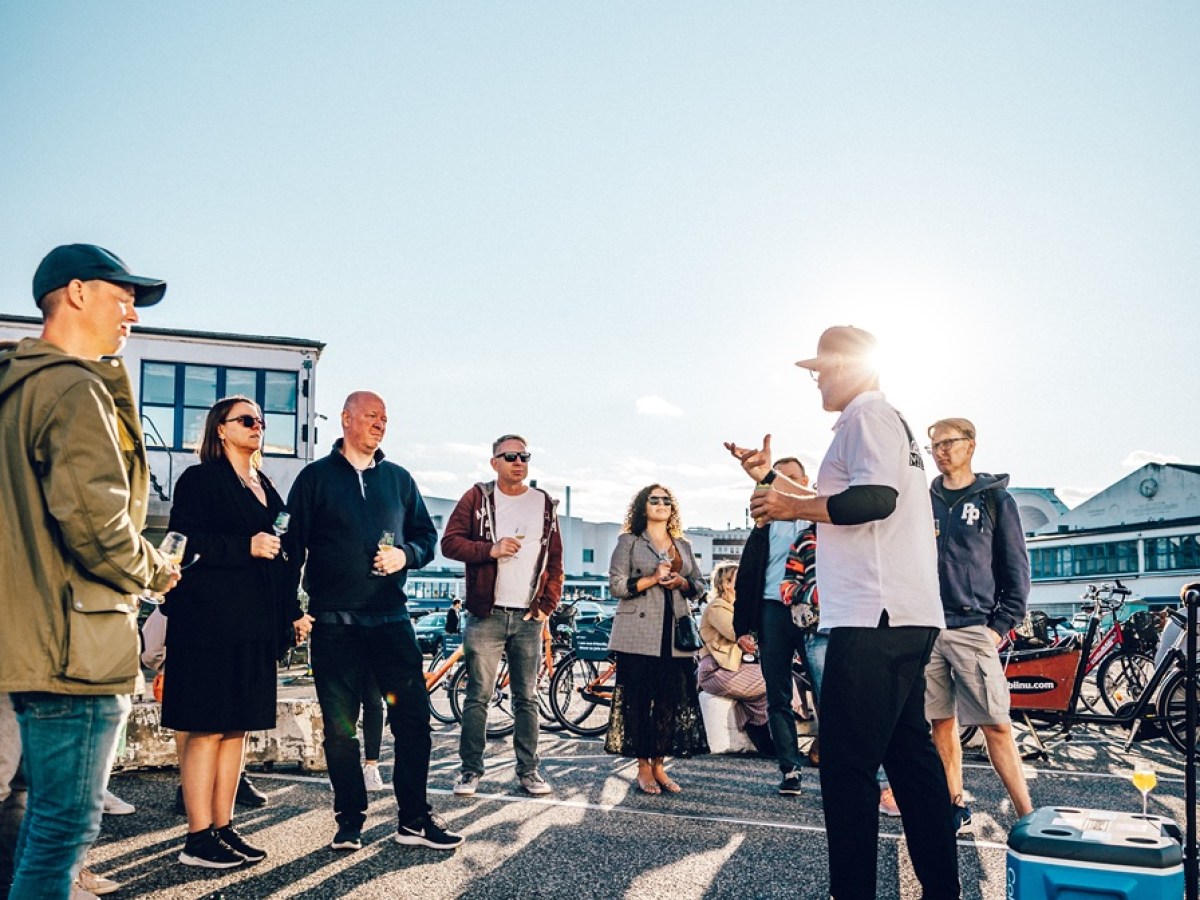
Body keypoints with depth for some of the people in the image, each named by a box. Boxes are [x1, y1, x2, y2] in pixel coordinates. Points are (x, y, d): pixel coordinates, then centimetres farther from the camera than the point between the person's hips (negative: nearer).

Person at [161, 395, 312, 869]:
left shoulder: (266, 488, 20)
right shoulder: (199, 479, -1)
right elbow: (184, 543, -12)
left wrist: (293, 611, 16)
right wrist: (246, 547, -19)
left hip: (256, 624, 7)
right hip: (210, 620, -7)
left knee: (237, 726, 10)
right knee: (206, 728, -4)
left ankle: (223, 827, 18)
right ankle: (198, 838, 2)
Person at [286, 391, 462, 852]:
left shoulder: (398, 478, 13)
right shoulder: (316, 477, 4)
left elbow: (427, 535, 16)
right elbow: (292, 545, 1)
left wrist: (407, 555, -6)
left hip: (391, 618, 2)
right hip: (334, 623, -2)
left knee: (413, 716, -1)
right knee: (339, 726, 4)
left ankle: (414, 819, 10)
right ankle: (350, 819, 18)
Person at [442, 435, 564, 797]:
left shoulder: (544, 504, 11)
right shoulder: (478, 498, 3)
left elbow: (555, 562, 12)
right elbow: (450, 542, -3)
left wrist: (547, 605, 3)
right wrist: (490, 550, -16)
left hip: (529, 618, 3)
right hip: (486, 615, -2)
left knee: (527, 698, 7)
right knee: (478, 696, -1)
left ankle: (528, 770, 15)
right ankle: (471, 769, 9)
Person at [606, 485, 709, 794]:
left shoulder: (683, 546, 18)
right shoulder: (629, 542, 5)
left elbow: (699, 584, 18)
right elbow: (616, 586, -3)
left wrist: (682, 582, -3)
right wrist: (652, 579, -13)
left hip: (676, 635, 4)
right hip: (639, 635, -4)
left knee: (672, 700, 1)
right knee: (638, 699, -4)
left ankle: (658, 765, 12)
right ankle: (643, 768, 5)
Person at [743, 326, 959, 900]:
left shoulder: (867, 413, -6)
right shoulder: (888, 421, 25)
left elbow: (874, 500, -21)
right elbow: (842, 510, 28)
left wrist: (794, 506, -11)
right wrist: (771, 480, 26)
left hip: (873, 620, -11)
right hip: (907, 619, 11)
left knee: (847, 765, -8)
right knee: (910, 755, 15)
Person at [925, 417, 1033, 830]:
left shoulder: (995, 498, 4)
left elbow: (1016, 567, 2)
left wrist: (1002, 625, -5)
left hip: (973, 628, -4)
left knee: (996, 725, -7)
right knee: (942, 722, 7)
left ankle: (1026, 817, -1)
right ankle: (956, 807, 17)